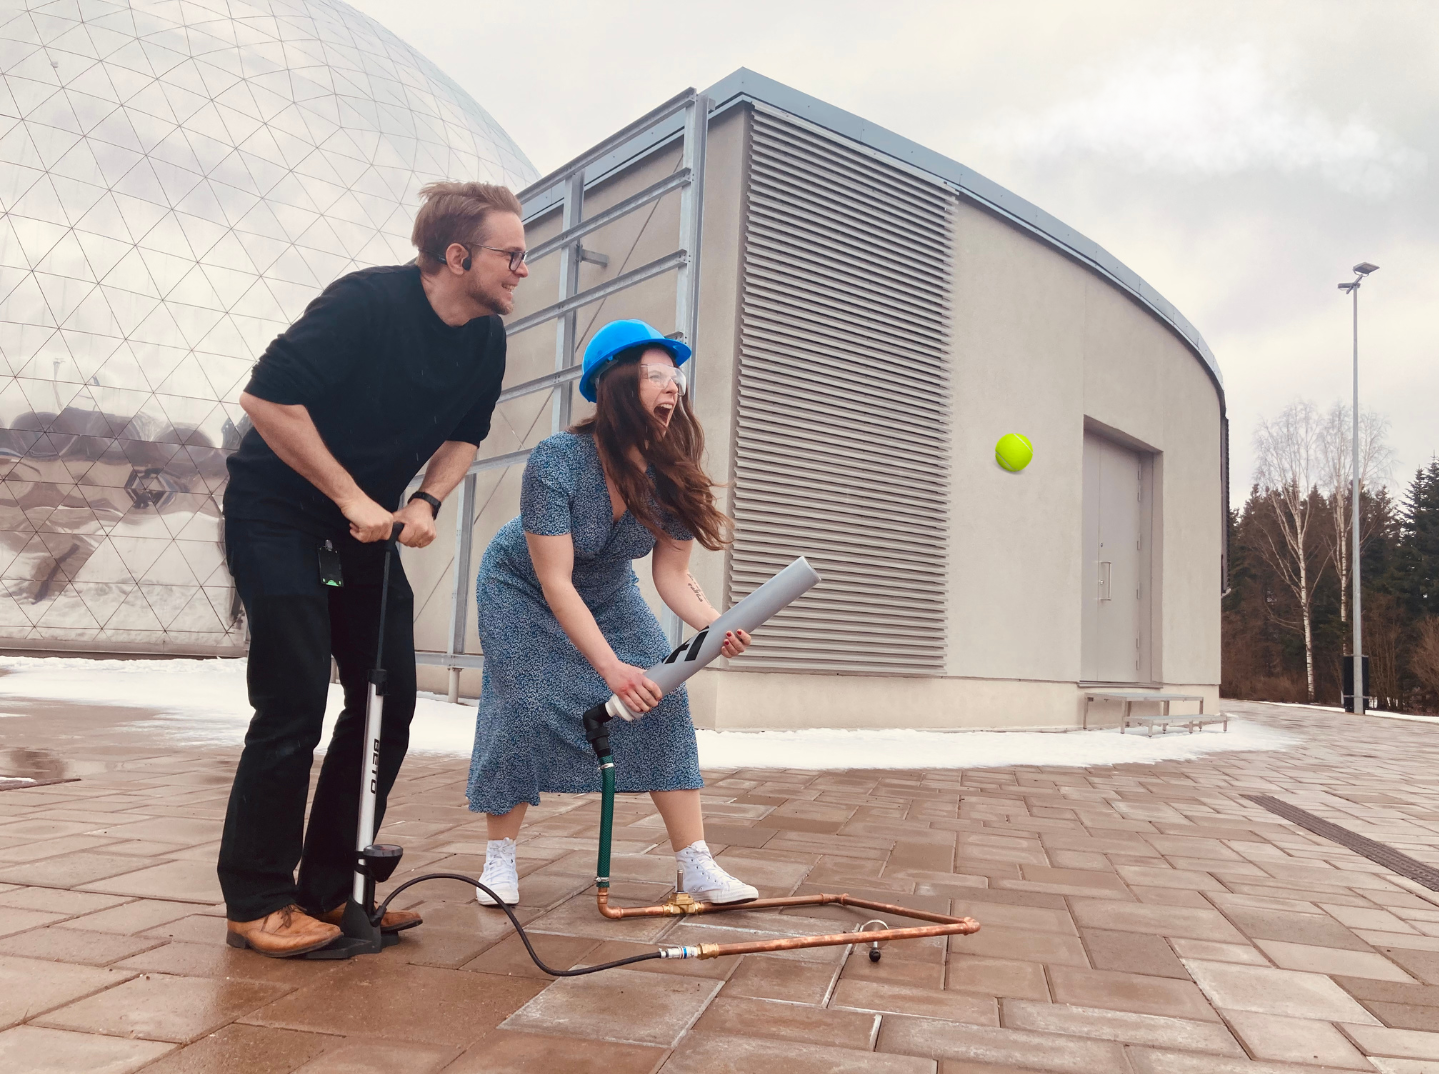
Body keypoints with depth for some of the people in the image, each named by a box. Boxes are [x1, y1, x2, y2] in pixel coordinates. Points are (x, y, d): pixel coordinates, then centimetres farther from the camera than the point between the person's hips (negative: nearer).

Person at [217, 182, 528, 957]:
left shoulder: (486, 339, -1)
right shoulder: (367, 301, -22)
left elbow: (464, 434, 10)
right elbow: (266, 397, -25)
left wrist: (425, 501, -8)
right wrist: (350, 495, -23)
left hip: (367, 524, 7)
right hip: (276, 510, -7)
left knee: (389, 702, 2)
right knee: (294, 706, -9)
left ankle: (329, 890, 14)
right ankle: (256, 902, 7)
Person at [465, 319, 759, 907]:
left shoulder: (671, 475, -21)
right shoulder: (556, 460, -33)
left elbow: (671, 576, -17)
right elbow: (555, 583, -34)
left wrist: (715, 625, -37)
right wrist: (611, 667, -41)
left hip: (608, 594, 4)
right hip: (522, 590, -3)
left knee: (663, 702, -12)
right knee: (527, 707, -18)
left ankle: (695, 867, -8)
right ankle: (499, 858, 4)